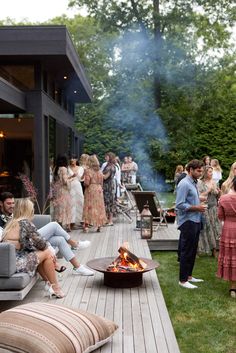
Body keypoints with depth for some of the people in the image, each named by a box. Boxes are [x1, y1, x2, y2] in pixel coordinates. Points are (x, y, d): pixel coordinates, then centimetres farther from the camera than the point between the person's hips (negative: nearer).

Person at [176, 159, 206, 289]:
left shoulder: (193, 183, 15)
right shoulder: (184, 184, -16)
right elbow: (180, 205, -21)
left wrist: (199, 205, 7)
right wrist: (196, 208, -18)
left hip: (195, 221, 10)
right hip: (188, 222, -10)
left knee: (192, 251, 16)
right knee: (187, 252, -3)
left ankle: (188, 276, 27)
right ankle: (183, 280, 5)